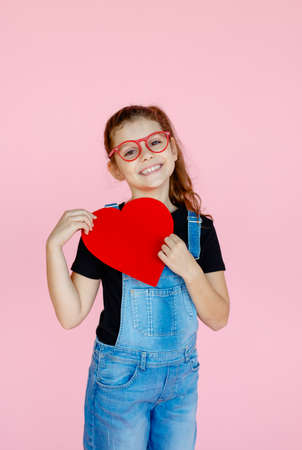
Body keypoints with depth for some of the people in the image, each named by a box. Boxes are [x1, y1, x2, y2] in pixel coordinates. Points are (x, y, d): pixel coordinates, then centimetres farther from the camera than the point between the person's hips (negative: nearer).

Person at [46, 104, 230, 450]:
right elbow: (71, 316, -12)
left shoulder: (200, 227, -4)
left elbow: (218, 319, -4)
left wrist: (191, 271, -22)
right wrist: (54, 245, -22)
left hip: (182, 376, 3)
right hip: (119, 376, -2)